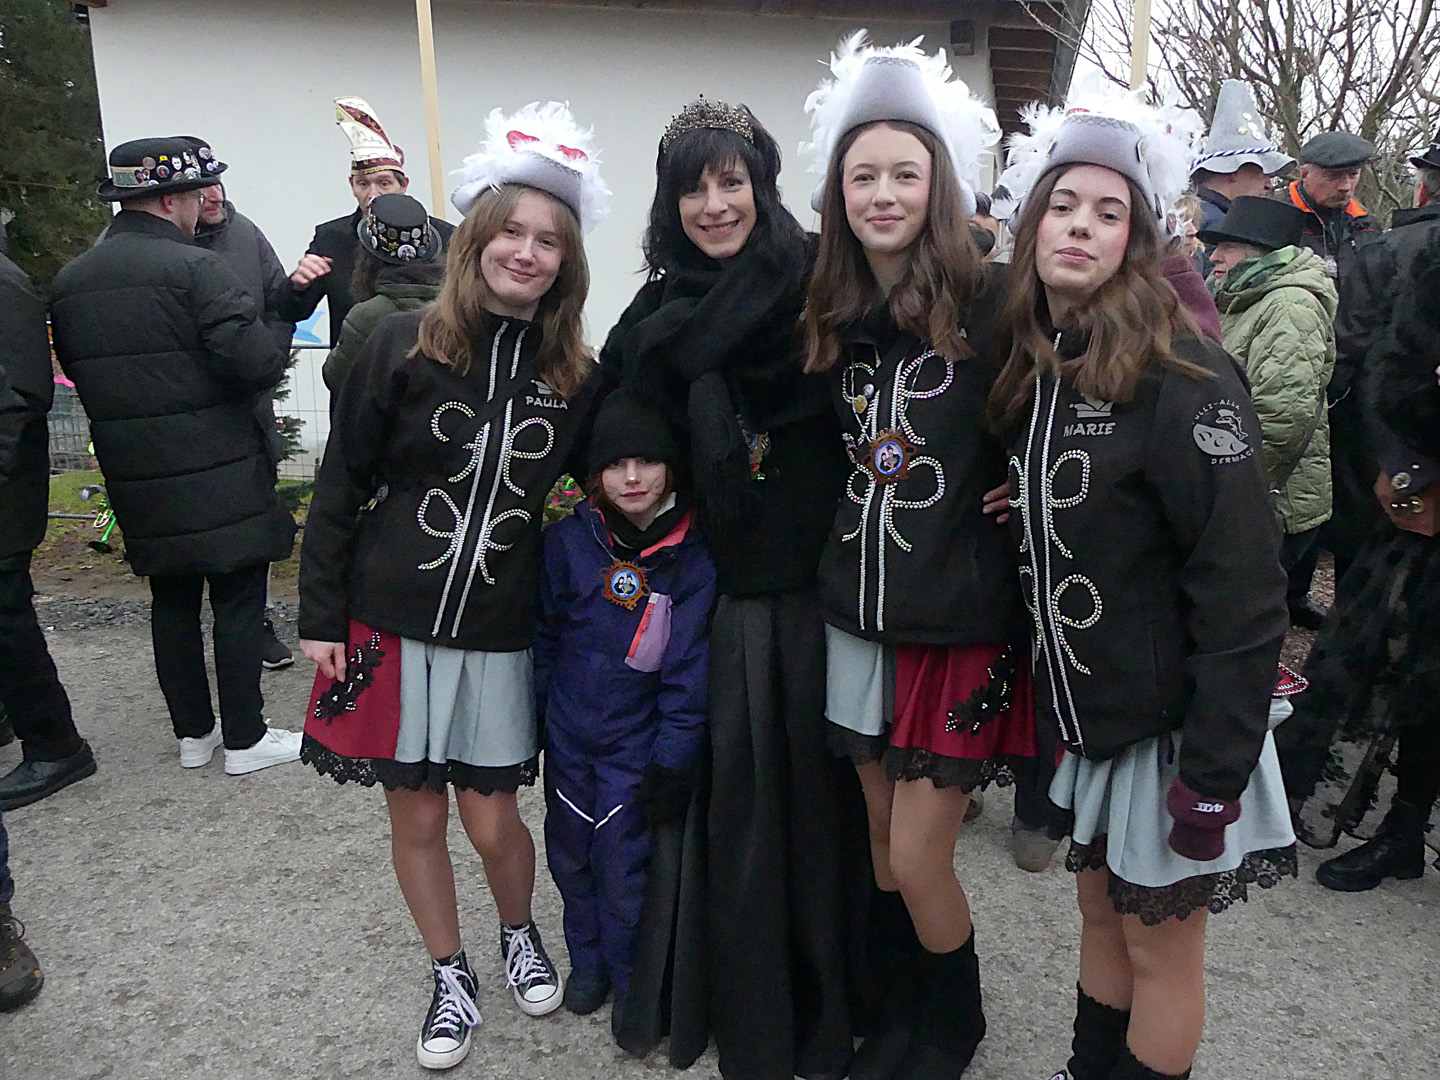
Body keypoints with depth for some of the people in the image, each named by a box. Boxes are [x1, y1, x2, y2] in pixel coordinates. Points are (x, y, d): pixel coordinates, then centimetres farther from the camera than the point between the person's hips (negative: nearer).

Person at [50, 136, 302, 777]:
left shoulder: (69, 281, 7)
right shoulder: (193, 268, -15)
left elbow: (73, 367, 16)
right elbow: (259, 362, -23)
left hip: (135, 479, 7)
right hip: (218, 476, -6)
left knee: (171, 600, 16)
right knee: (238, 600, 4)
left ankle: (192, 732, 26)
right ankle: (244, 738, 12)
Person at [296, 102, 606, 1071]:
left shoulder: (574, 377, 0)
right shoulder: (405, 346, -7)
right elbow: (341, 486, -3)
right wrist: (322, 615, -4)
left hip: (502, 629, 1)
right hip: (393, 620, 0)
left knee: (492, 820, 6)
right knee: (418, 816, 11)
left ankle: (521, 933, 38)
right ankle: (452, 976, 34)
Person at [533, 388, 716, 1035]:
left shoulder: (691, 559, -11)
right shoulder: (569, 541, -7)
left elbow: (688, 670, -9)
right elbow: (544, 634, 3)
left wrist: (673, 762, -10)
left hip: (637, 740, -2)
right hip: (568, 735, 3)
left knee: (624, 867, 3)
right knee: (570, 855, 16)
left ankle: (630, 980, 28)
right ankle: (587, 961, 41)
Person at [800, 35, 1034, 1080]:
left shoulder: (990, 305, -11)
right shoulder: (831, 317, 5)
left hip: (961, 621, -5)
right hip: (857, 615, 5)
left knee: (918, 858, 3)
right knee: (883, 837, 17)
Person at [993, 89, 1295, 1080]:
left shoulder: (1182, 376, -20)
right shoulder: (1038, 366, 3)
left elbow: (1242, 586, -22)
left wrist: (1216, 770, -21)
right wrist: (1030, 682, 9)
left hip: (1176, 720, -7)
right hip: (1095, 711, 7)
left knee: (1159, 946, 10)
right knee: (1101, 908, 22)